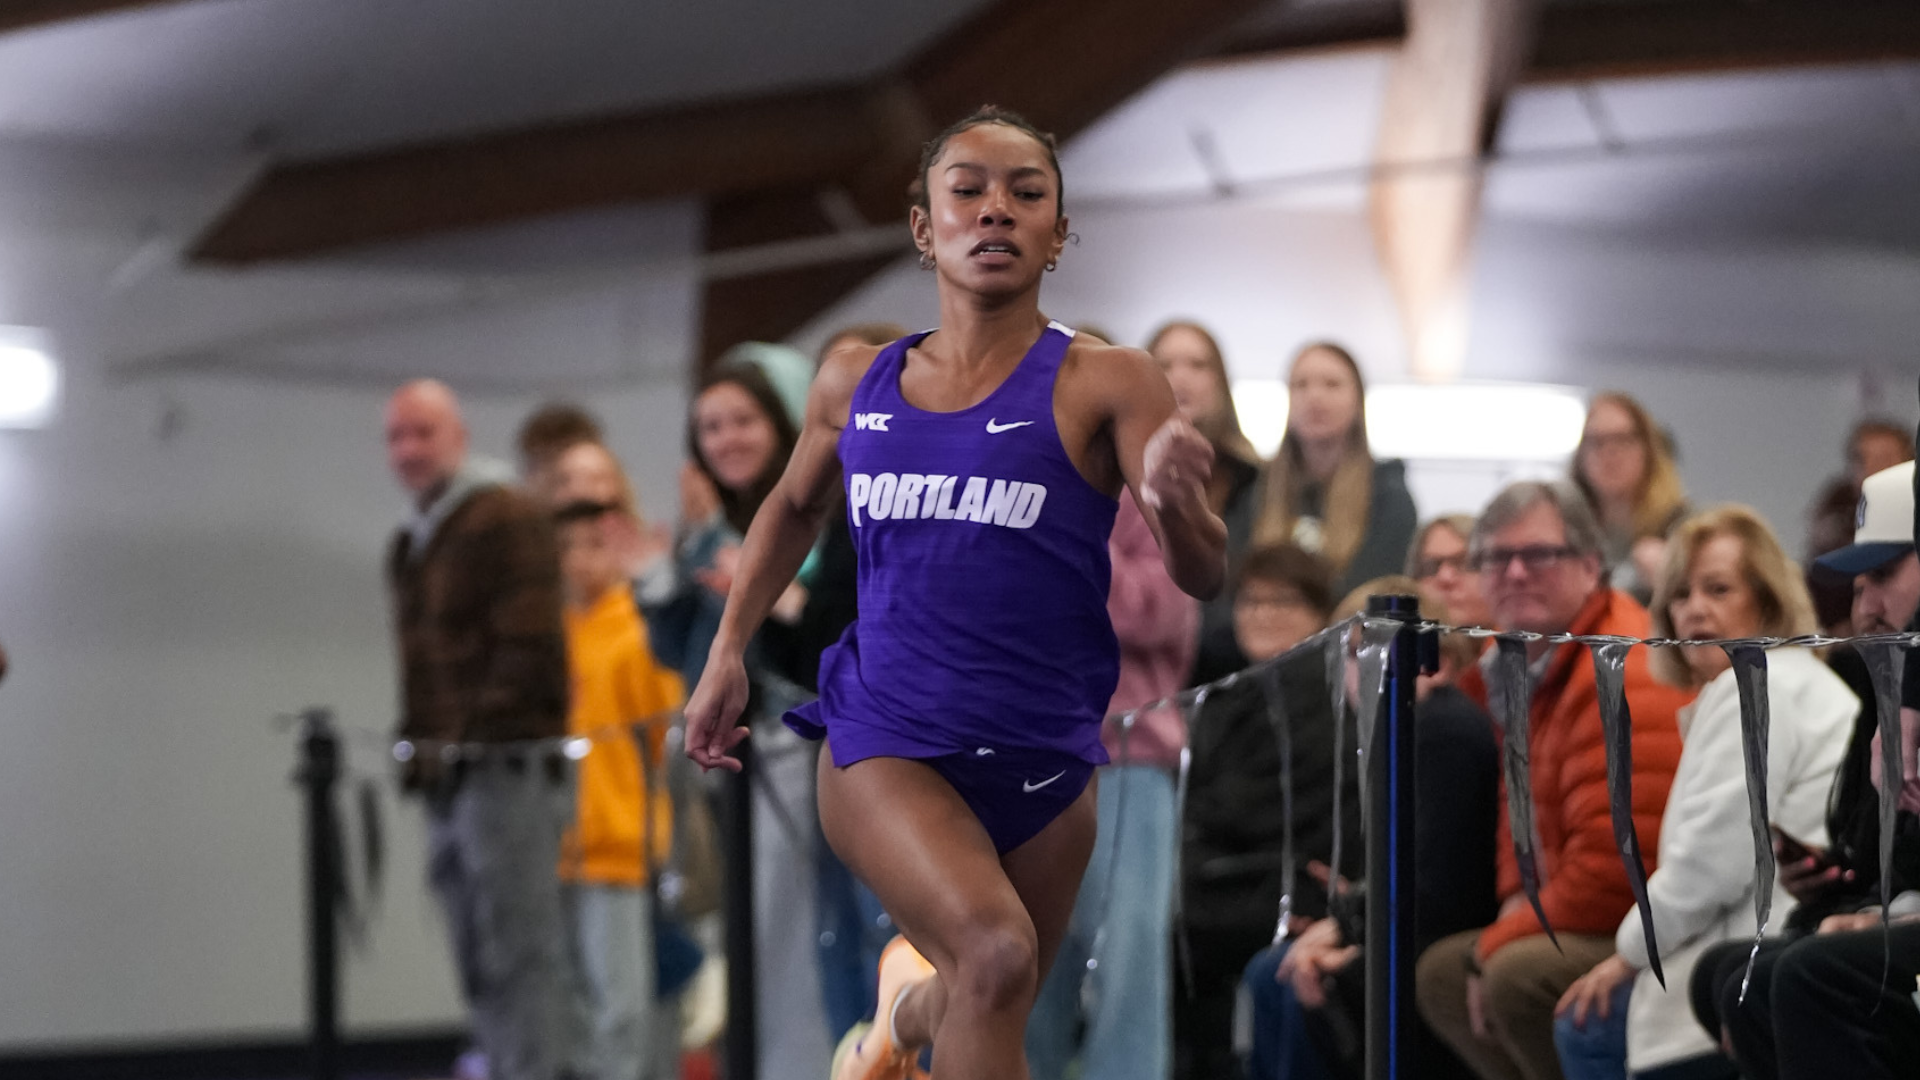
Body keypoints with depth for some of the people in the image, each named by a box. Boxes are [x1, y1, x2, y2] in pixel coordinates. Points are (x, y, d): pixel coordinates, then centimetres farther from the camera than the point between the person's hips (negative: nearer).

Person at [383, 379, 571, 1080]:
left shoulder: (505, 521, -7)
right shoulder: (410, 547, 21)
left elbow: (530, 649, -15)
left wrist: (464, 735, -18)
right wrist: (421, 745, 10)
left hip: (506, 767, -9)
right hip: (447, 783, 9)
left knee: (518, 957, -10)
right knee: (480, 969, 9)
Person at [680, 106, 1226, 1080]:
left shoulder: (1103, 385, -7)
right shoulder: (856, 383, 3)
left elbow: (1199, 575, -16)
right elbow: (794, 507, 24)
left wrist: (1178, 502, -38)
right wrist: (727, 653, 15)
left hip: (1041, 766, 1)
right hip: (884, 746, 0)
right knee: (995, 952, -29)